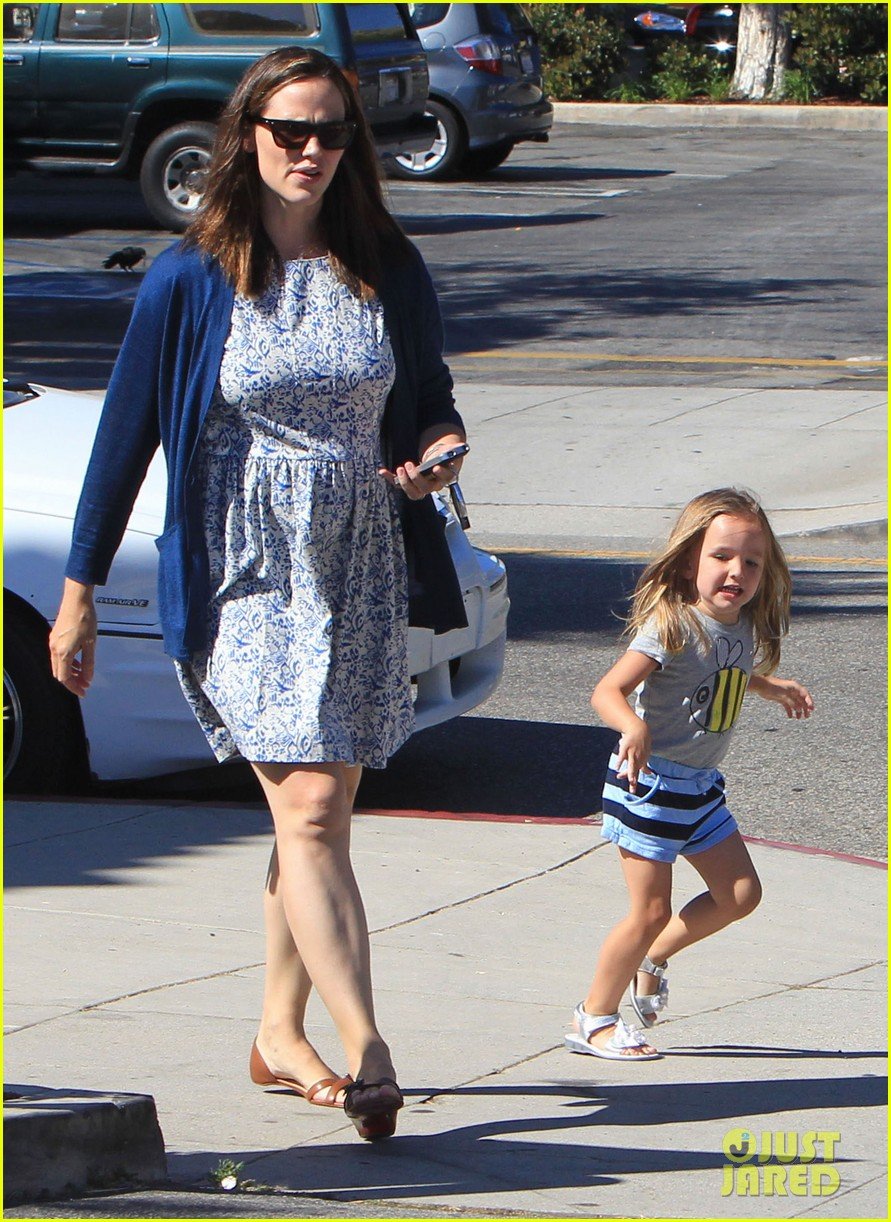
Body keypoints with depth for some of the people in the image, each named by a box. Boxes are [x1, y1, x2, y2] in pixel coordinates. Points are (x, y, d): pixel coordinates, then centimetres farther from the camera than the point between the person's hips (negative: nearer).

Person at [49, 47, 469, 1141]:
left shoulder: (388, 272, 6)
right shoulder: (190, 281, -2)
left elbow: (431, 399, 18)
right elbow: (127, 433, 2)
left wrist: (439, 449, -7)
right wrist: (79, 589, 3)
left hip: (360, 572, 4)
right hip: (244, 574, -4)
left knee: (318, 813, 8)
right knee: (308, 810, -15)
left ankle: (281, 1035, 23)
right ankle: (364, 1049, -24)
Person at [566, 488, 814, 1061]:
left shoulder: (745, 627, 2)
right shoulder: (672, 625, -23)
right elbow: (607, 690, -30)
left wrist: (772, 686, 28)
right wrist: (633, 728, -48)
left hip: (703, 786, 8)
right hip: (650, 783, -8)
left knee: (740, 893, 9)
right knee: (651, 910, -4)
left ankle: (652, 959, 29)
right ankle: (594, 1017, 13)